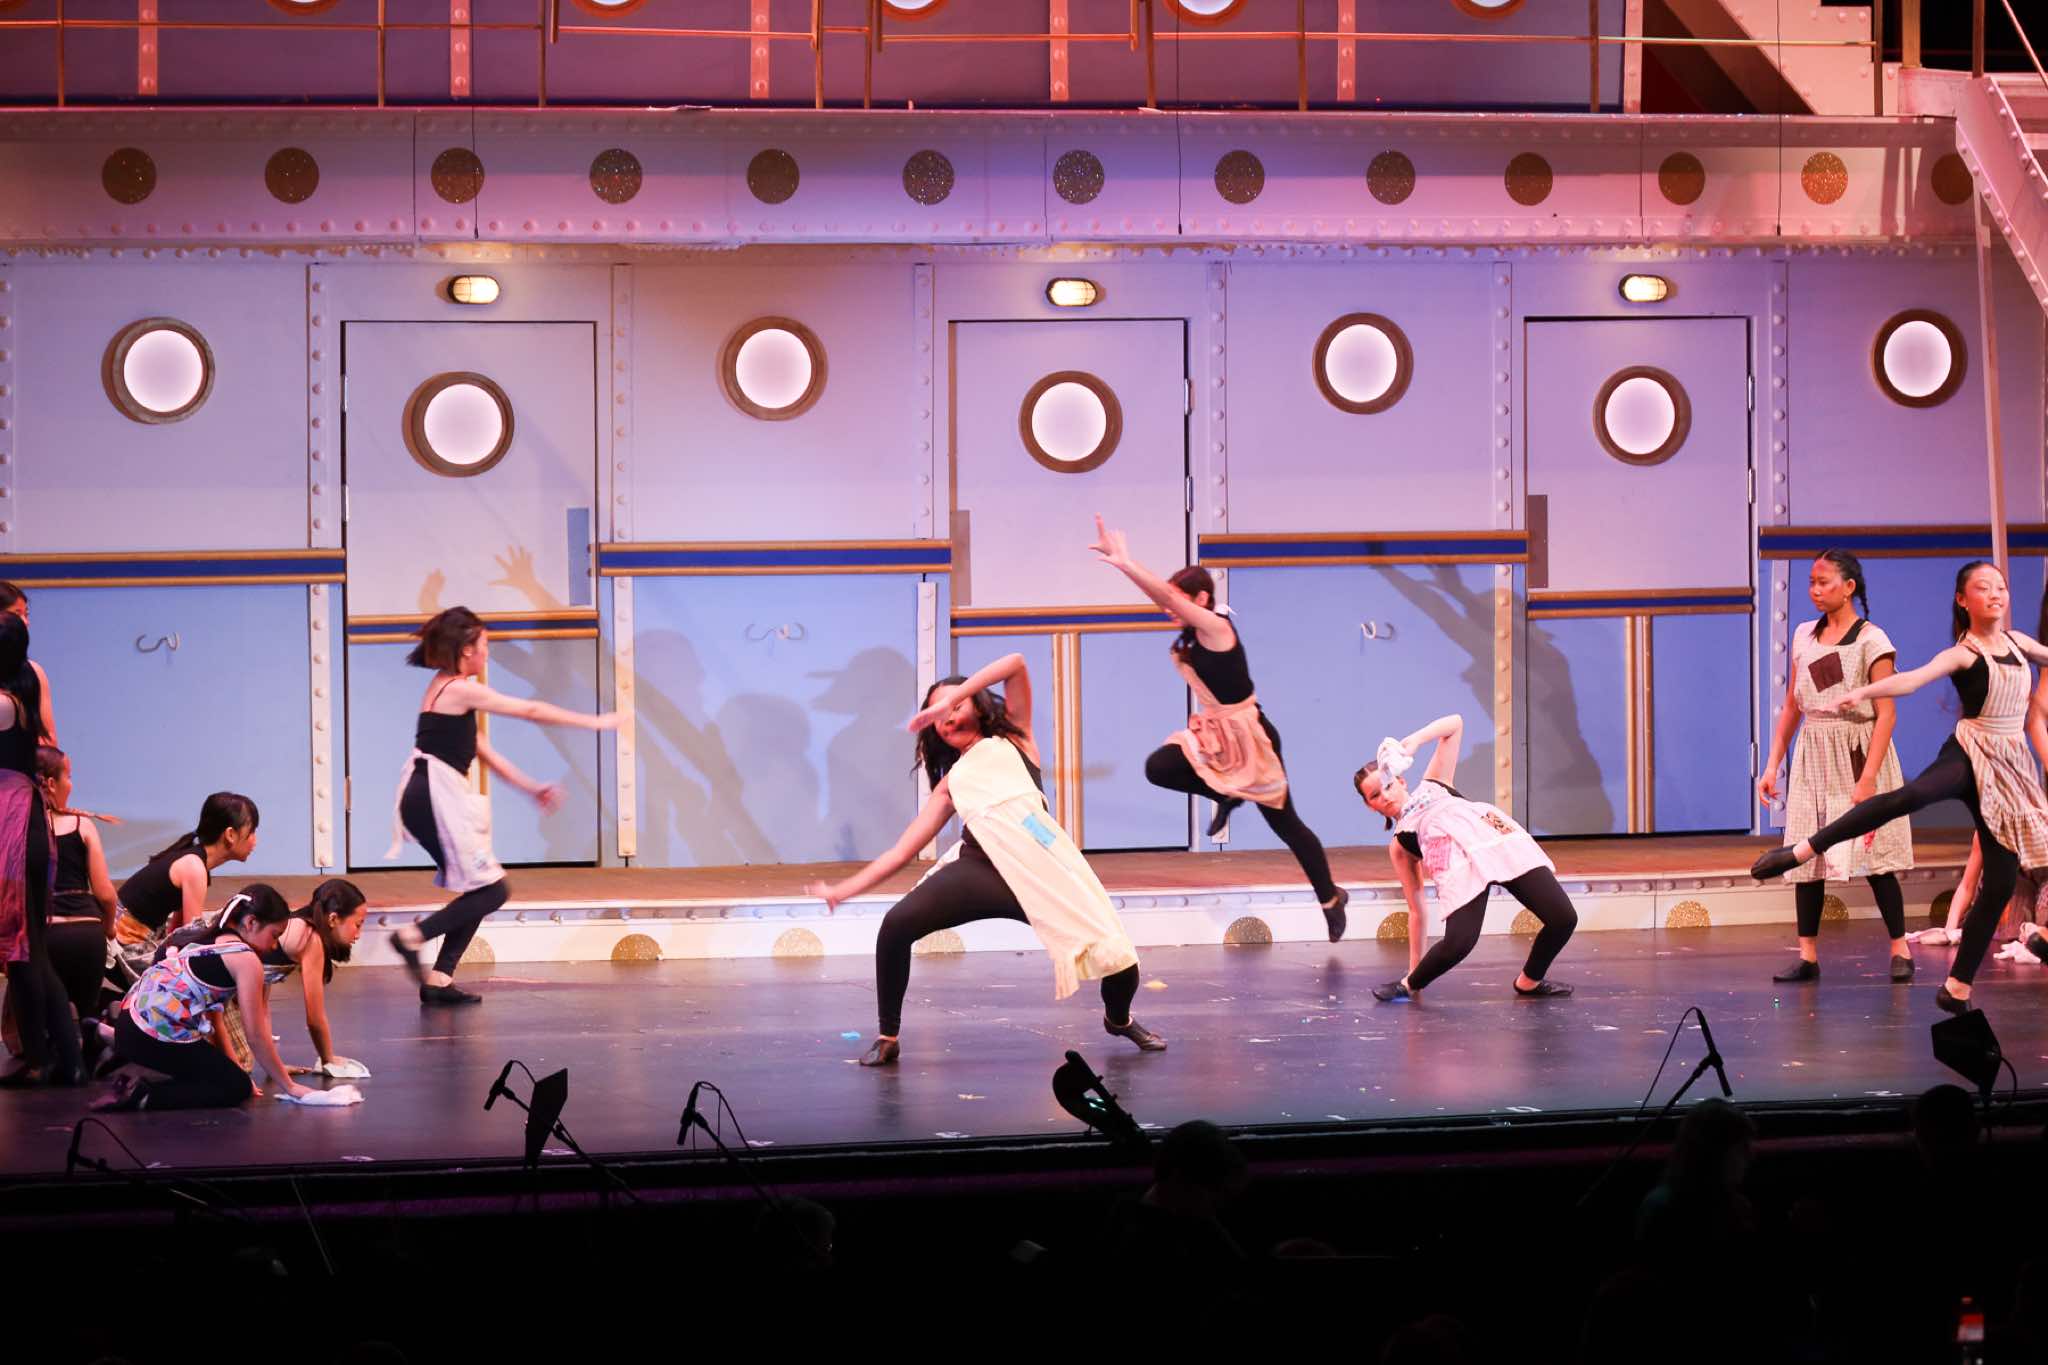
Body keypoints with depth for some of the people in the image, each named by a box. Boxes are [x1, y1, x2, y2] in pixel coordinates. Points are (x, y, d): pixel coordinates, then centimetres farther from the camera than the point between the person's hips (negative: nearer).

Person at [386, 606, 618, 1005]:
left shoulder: (448, 688, 19)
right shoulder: (459, 689, -12)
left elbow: (480, 748, 24)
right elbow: (530, 711, -7)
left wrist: (531, 787, 24)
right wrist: (595, 722, 1)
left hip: (431, 799, 10)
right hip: (435, 797, -10)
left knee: (481, 890, 13)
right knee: (492, 891, -7)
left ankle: (439, 978, 9)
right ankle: (413, 937, -6)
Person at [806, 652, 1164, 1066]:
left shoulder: (1013, 739, 22)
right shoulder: (952, 782, 27)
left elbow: (1016, 665, 8)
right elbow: (903, 849, 23)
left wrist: (951, 698, 5)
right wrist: (844, 889, 18)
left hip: (1042, 864, -2)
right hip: (982, 864, 2)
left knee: (1117, 957, -12)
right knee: (896, 925, -22)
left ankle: (1118, 1019, 26)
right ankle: (888, 1037, -1)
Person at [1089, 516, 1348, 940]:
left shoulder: (1217, 627, -21)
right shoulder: (1195, 634, 2)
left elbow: (1165, 593, -30)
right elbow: (1163, 594, -5)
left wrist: (1124, 562, -33)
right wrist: (1119, 559, -16)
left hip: (1250, 735, -8)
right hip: (1214, 733, 8)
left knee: (1284, 823, 1)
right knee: (1157, 767, -10)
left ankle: (1331, 898, 16)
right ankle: (1226, 796, 9)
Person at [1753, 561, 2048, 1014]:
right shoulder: (1961, 654, -8)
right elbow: (1911, 679, -25)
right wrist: (1863, 691, -43)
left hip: (2009, 767, 6)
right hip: (1969, 755, -6)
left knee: (2001, 880, 0)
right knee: (1909, 796, -38)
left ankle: (1957, 989, 6)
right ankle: (1800, 852, -38)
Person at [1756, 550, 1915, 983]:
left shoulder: (1871, 640, -8)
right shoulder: (1804, 636, 9)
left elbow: (1886, 713, -12)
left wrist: (1868, 778, -20)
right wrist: (1772, 765, 8)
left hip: (1858, 753, -5)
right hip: (1813, 758, 5)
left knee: (1873, 856, -5)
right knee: (1805, 855, 0)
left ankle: (1900, 950, 5)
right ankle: (1808, 956, 2)